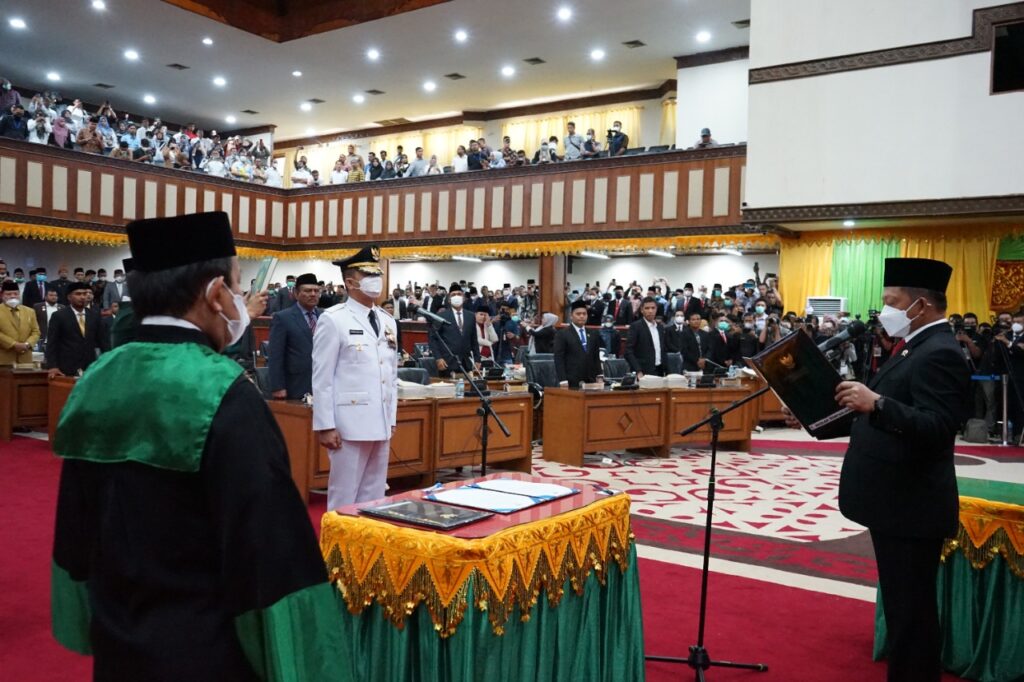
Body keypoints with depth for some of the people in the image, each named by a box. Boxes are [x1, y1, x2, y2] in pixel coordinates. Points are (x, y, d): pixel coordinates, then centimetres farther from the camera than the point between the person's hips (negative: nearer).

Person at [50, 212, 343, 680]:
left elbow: (75, 529, 9)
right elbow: (272, 548, -24)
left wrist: (95, 628, 21)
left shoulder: (94, 383, -2)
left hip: (119, 644, 6)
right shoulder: (224, 394, -24)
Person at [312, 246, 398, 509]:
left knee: (374, 498, 12)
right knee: (344, 497, 3)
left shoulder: (388, 322, 12)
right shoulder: (333, 320, -7)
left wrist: (392, 419, 14)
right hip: (349, 424, -6)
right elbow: (322, 377, -9)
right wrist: (325, 426, -12)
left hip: (381, 424, 6)